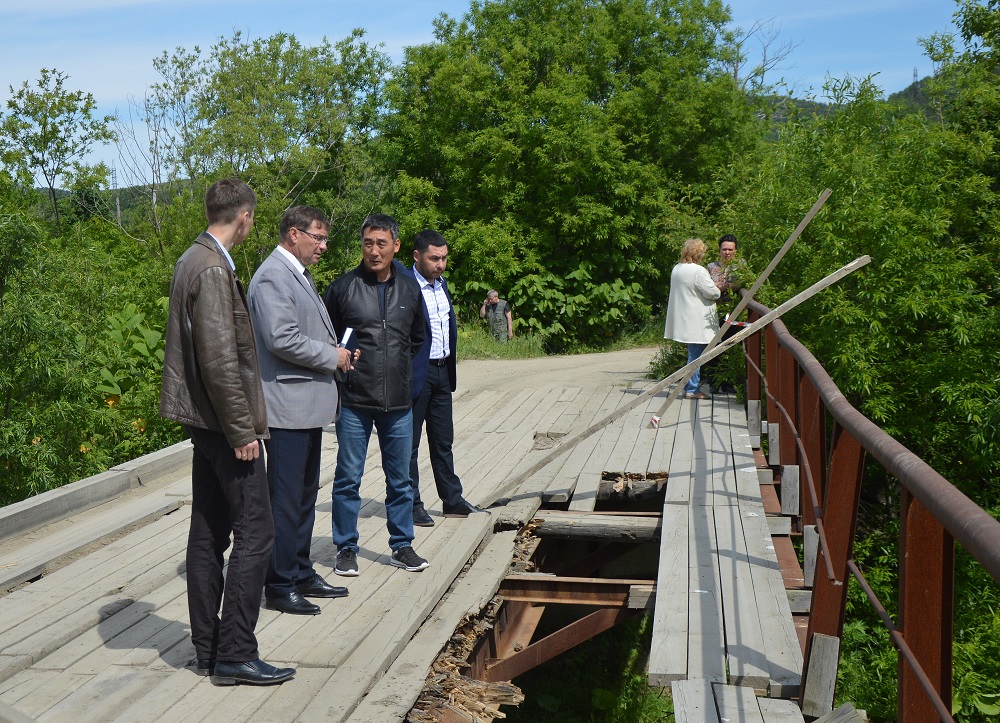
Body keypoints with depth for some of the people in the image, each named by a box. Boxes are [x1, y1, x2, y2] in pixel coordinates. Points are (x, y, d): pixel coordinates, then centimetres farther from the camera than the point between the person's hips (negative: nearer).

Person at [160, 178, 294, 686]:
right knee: (254, 532, -5)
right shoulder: (214, 269, -18)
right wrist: (242, 430, -19)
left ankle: (208, 650, 22)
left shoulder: (192, 260, 14)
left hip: (204, 420, 11)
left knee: (209, 532, 13)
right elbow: (219, 359, -23)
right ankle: (234, 655, 0)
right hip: (224, 420, -11)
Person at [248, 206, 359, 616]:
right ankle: (279, 586, 7)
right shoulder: (272, 277, -15)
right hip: (288, 408, -10)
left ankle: (301, 574, 28)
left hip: (309, 404, 10)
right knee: (285, 498, -3)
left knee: (305, 495, 17)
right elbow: (282, 340, -24)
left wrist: (335, 354, 8)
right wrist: (332, 356, -13)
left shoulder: (299, 274, 17)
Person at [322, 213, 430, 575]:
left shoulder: (410, 289, 8)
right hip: (354, 403, -3)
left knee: (400, 479, 12)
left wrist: (402, 372, 13)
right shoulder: (342, 287, -4)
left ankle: (402, 545, 24)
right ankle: (346, 548, 17)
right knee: (348, 479, 4)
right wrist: (338, 364, -4)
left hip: (398, 403, 3)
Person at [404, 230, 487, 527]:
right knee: (409, 443, 5)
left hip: (442, 372, 8)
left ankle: (453, 500, 25)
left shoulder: (442, 284, 12)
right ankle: (412, 505, 14)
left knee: (443, 441, 16)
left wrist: (450, 366, 14)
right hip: (416, 374, -8)